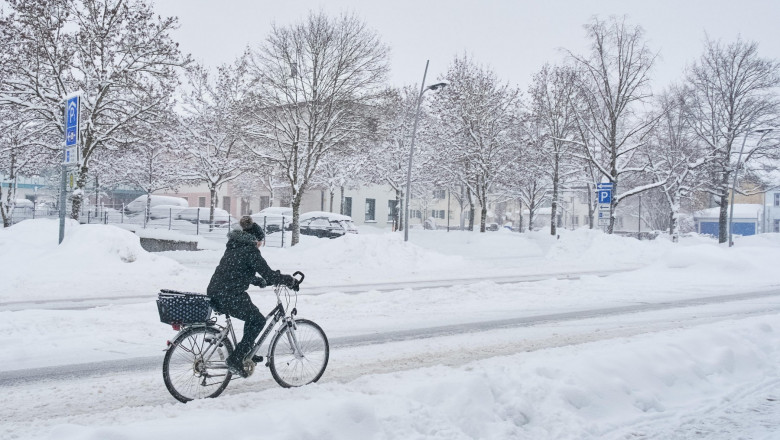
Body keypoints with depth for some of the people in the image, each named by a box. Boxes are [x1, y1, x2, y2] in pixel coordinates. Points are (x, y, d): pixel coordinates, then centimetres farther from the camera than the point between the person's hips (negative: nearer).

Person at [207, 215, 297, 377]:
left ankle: (247, 353, 28)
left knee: (252, 316, 24)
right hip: (230, 296, -9)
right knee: (258, 321, 7)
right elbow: (269, 274, -12)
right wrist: (290, 280, 0)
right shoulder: (250, 250, -8)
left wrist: (260, 281, 34)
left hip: (214, 294, 9)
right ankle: (235, 359, 1)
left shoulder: (234, 246, 20)